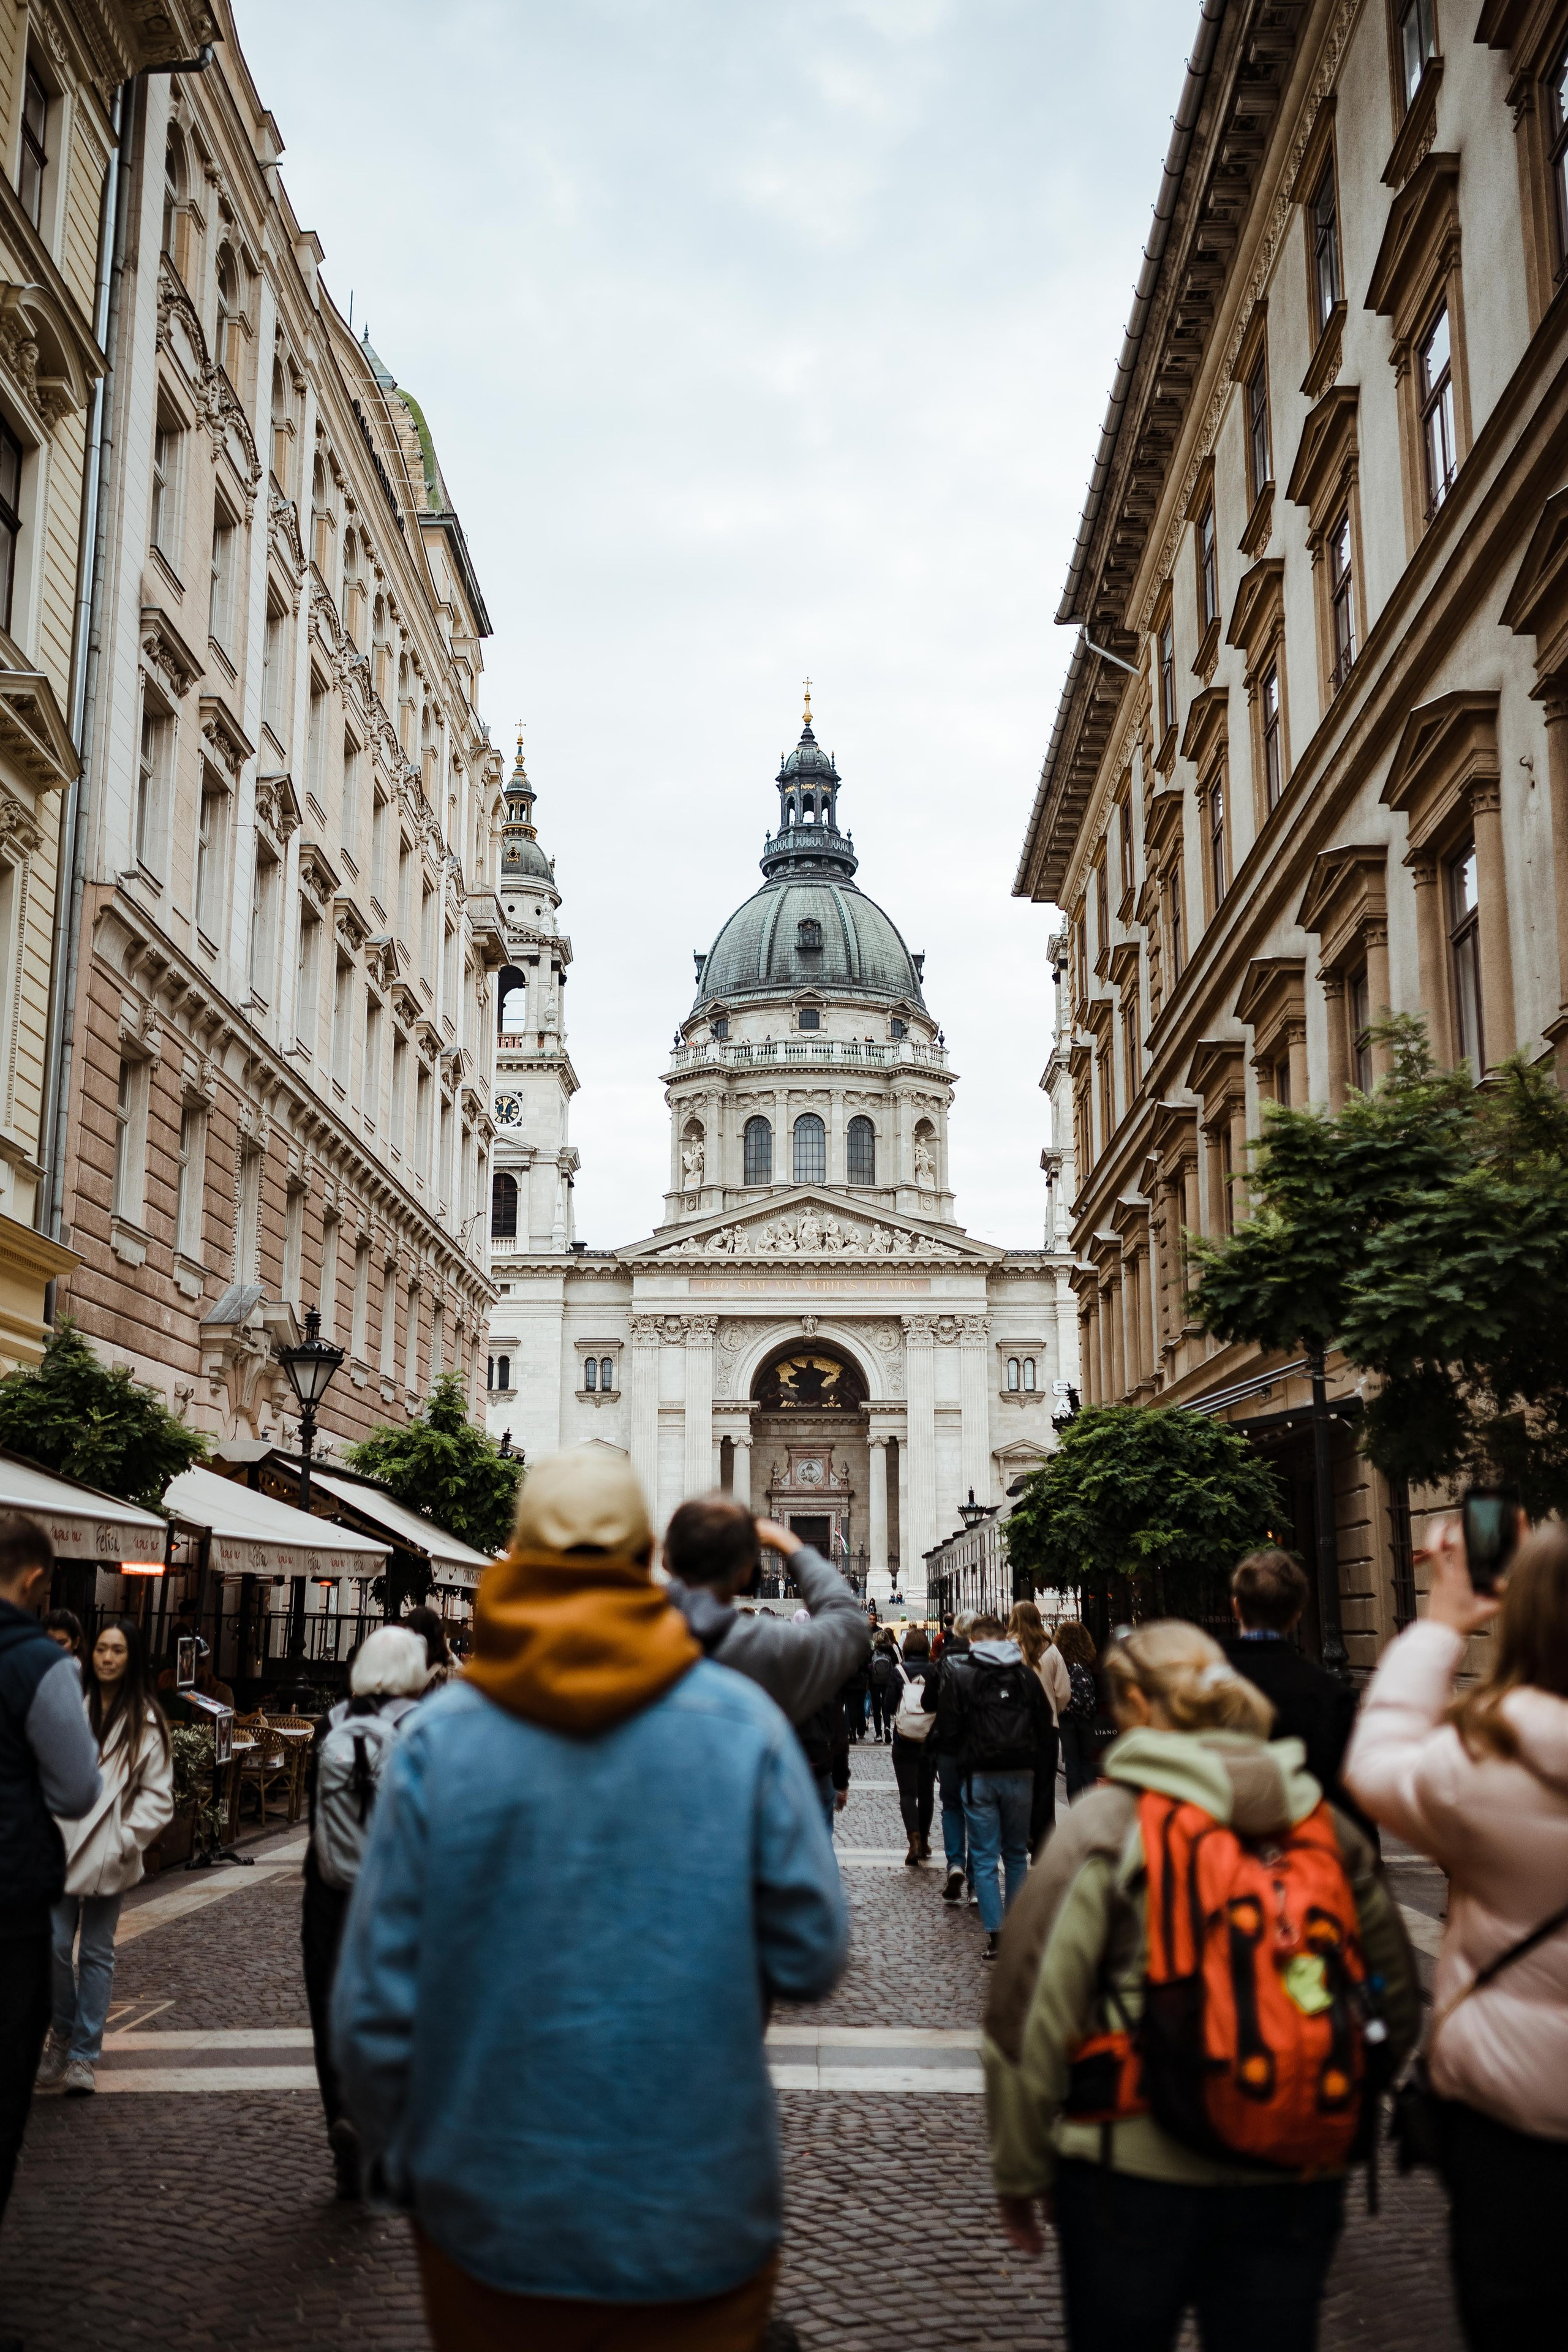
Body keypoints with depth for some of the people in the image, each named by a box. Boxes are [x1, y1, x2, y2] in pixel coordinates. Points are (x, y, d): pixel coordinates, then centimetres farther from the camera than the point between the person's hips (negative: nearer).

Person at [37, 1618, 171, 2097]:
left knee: (97, 1954, 8)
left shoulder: (146, 1721, -3)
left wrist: (126, 1841, -10)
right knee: (56, 1946, -2)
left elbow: (158, 1794, -2)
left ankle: (83, 2055, 17)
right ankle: (63, 2034, 22)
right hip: (61, 1848, 1)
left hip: (108, 1856, -1)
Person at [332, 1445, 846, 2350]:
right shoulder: (743, 1722, -11)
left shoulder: (438, 1735, -11)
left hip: (491, 2216, 1)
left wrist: (405, 2167, 10)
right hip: (696, 2221, -1)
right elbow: (813, 1958, -8)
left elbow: (377, 2000, -7)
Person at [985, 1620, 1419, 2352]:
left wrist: (1019, 2171, 1)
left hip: (1136, 2171, -3)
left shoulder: (1104, 1825, -10)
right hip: (1299, 2182, 3)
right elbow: (1398, 2005, 10)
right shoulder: (1329, 1829, 2)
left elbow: (1029, 2016, -10)